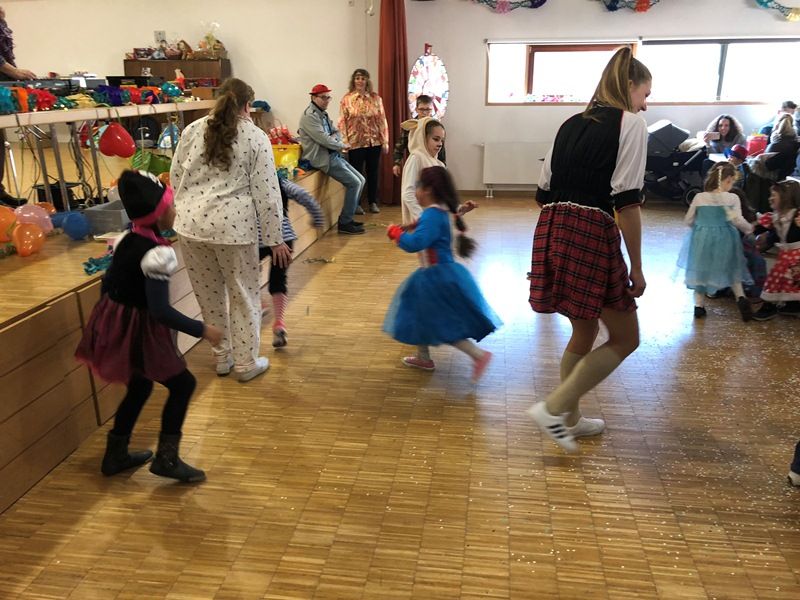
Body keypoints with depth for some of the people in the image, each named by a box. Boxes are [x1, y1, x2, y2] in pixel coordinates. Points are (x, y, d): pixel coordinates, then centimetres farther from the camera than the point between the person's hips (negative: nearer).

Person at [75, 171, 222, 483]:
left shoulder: (126, 239, 3)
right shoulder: (157, 253, -24)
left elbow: (108, 284, 12)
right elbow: (160, 311, -29)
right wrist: (202, 330, -21)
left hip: (116, 326, 9)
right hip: (139, 332, -9)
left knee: (139, 387, 25)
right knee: (182, 384, 6)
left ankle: (115, 455, 36)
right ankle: (166, 458, 8)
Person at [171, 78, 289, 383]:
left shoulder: (193, 129, 8)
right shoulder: (255, 137, -2)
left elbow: (176, 176, 11)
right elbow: (266, 193, -5)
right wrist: (275, 239, 1)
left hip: (192, 223, 4)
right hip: (234, 226, -4)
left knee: (209, 295, 17)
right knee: (243, 297, 12)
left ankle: (222, 357, 33)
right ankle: (246, 363, 23)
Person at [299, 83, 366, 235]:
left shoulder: (323, 113, 17)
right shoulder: (309, 116, -14)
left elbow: (336, 132, 16)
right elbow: (324, 140, -21)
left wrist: (334, 138, -8)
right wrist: (342, 145, -7)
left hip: (334, 154, 10)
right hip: (324, 158, -10)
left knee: (360, 180, 9)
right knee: (354, 183, -13)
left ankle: (347, 217, 16)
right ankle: (344, 223, -6)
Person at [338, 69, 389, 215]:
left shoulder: (376, 98, 4)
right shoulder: (347, 99, -2)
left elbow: (382, 120, 4)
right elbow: (342, 122, -4)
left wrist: (385, 141, 1)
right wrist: (344, 142, -10)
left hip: (374, 142, 2)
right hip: (355, 143, -2)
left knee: (373, 173, 10)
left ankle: (373, 202, 24)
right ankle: (356, 204, 18)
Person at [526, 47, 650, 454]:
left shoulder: (572, 124, 19)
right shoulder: (631, 123, -1)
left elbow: (543, 193, 16)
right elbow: (626, 201, -11)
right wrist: (636, 266, -7)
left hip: (552, 231, 8)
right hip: (593, 233, -8)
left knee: (584, 332, 22)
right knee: (625, 337, 7)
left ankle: (570, 419, 33)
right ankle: (553, 408, 1)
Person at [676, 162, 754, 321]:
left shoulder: (699, 197, -6)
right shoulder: (732, 198, -10)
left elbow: (688, 220, 0)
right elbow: (738, 221, -15)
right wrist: (749, 228, 5)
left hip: (701, 239, 1)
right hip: (724, 239, 0)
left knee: (701, 269, 14)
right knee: (731, 269, 20)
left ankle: (699, 305, 15)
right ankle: (740, 297, 5)